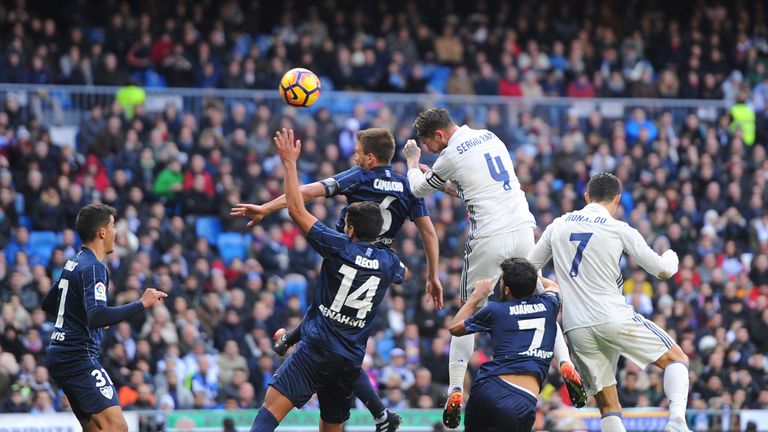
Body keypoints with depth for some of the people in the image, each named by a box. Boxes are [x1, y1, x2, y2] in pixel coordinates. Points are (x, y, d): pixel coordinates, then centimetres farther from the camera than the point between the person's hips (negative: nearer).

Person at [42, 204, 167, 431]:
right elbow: (97, 317, -28)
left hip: (60, 356, 10)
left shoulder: (74, 263, 15)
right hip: (79, 357, -10)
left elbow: (48, 303, 27)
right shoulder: (93, 268, -14)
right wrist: (141, 304, -23)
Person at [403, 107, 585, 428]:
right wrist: (435, 176, 30)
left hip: (489, 239, -5)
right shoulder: (489, 137, 14)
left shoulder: (451, 155, -7)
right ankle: (565, 364, 0)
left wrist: (413, 162, 29)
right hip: (522, 230, 5)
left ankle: (455, 391, 4)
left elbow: (419, 189, 11)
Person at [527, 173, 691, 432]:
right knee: (676, 359, 10)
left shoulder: (558, 225, 11)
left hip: (576, 328, 3)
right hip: (613, 318, -3)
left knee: (608, 405, 9)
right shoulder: (620, 230, 0)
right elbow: (663, 271, 4)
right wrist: (671, 257, 28)